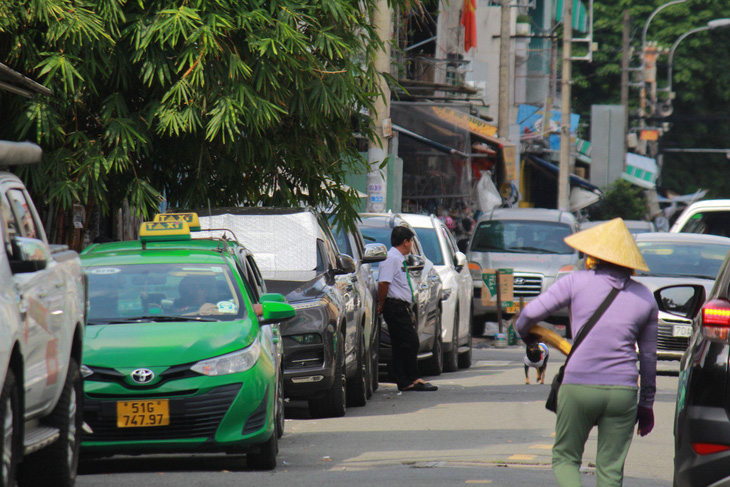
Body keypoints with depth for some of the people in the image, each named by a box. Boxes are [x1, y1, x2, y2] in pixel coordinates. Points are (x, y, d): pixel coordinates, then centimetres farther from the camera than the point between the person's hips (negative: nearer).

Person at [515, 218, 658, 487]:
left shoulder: (576, 282, 0)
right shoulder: (645, 297, 10)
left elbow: (531, 312, -5)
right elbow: (648, 355, 15)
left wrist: (524, 332, 18)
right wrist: (646, 404, 23)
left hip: (579, 386, -2)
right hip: (623, 391, 2)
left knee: (565, 458, 13)